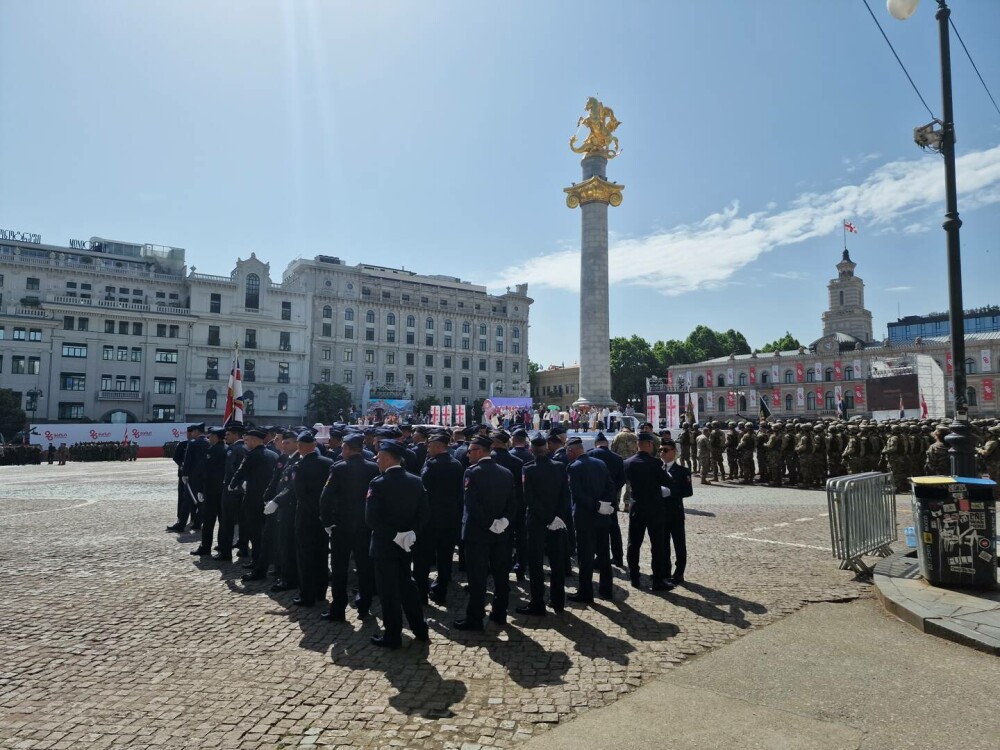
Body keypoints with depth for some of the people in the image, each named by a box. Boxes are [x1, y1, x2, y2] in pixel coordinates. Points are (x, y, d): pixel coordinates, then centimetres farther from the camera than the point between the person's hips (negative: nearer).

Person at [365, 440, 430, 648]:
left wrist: (395, 535, -16)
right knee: (407, 585, 20)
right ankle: (420, 629, 26)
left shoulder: (378, 484, -17)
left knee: (388, 591, 6)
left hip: (384, 545, -6)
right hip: (406, 543, 6)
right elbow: (423, 513, -1)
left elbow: (371, 519, -22)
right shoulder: (416, 481, -1)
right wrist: (412, 534, 0)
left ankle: (392, 636, 15)